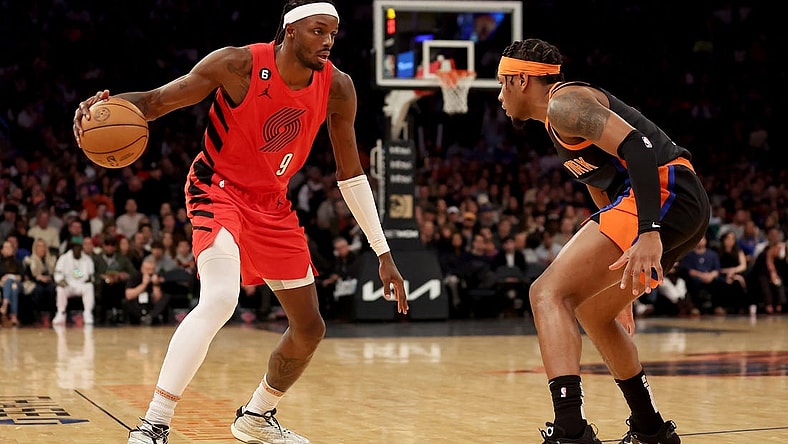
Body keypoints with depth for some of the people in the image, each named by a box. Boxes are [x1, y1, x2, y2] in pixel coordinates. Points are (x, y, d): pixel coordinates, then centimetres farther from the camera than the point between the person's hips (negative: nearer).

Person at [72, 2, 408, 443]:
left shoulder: (338, 88, -9)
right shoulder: (239, 65, -21)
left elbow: (351, 174, 1)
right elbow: (158, 99, -16)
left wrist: (384, 254, 1)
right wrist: (108, 105, -39)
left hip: (272, 202, 6)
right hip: (220, 189, -6)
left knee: (310, 328, 10)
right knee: (219, 300, -32)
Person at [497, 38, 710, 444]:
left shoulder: (563, 103, -5)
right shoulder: (560, 121, 27)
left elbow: (637, 146, -20)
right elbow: (603, 190, 32)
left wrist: (649, 232, -31)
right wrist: (621, 288, 33)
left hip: (663, 191, -11)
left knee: (549, 293, -17)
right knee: (591, 311, 26)